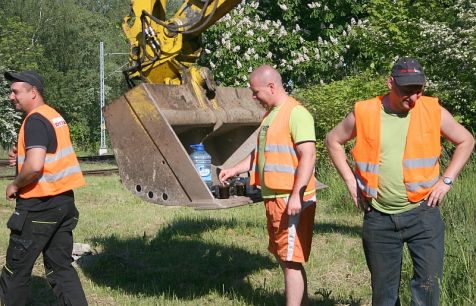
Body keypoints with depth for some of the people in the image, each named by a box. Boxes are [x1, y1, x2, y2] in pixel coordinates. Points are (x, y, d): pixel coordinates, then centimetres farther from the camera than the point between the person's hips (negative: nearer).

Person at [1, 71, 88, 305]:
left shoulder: (35, 121, -16)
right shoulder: (55, 117, 14)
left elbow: (35, 166, -28)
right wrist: (22, 155, 10)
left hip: (39, 206, -9)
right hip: (64, 200, 9)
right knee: (60, 267, 12)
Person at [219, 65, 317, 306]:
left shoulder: (296, 113, -14)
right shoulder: (270, 115, 16)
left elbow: (308, 155, -21)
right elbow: (261, 152, 25)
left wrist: (296, 195, -25)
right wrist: (235, 170, 17)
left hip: (293, 201, -10)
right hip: (274, 198, 10)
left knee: (291, 261, -4)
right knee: (283, 258, 16)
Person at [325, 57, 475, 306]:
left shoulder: (433, 111, -2)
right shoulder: (365, 113, -3)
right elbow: (333, 141, 12)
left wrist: (446, 181, 1)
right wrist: (350, 180, 4)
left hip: (422, 213, 0)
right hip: (378, 217, 1)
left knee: (429, 282, -8)